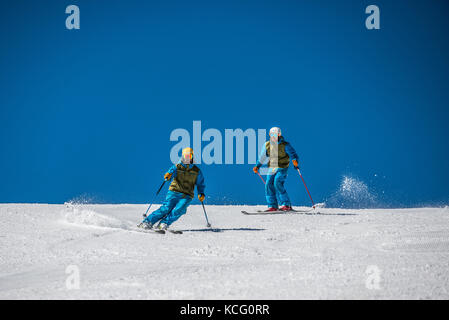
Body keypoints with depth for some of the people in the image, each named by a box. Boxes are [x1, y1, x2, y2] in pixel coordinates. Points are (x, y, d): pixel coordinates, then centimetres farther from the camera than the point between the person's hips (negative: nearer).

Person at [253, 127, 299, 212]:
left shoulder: (285, 145, -8)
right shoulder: (267, 145, 6)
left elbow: (293, 154, -12)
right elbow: (263, 157, 21)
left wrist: (294, 160, -34)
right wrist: (257, 166, 22)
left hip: (282, 168, -5)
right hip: (272, 168, 5)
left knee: (277, 183, -22)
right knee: (269, 185, -8)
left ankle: (286, 205, -17)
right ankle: (273, 206, 1)